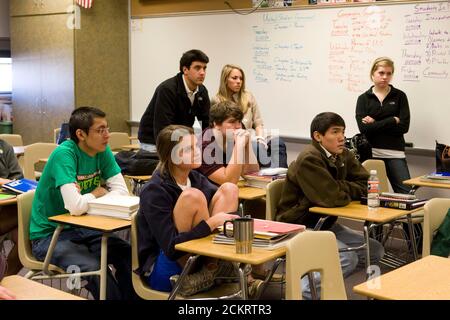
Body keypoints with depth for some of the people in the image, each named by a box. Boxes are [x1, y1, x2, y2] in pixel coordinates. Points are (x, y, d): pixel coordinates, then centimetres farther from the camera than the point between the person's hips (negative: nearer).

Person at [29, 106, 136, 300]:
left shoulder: (103, 151, -1)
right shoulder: (64, 154, -22)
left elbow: (122, 192, -5)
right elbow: (75, 206, -31)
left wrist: (88, 200, -18)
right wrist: (96, 193, -12)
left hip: (82, 228, 6)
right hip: (50, 235, -6)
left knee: (128, 256, -13)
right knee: (93, 268, -28)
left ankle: (130, 296, 6)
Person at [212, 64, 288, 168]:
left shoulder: (248, 96, 16)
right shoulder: (217, 101, 3)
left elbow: (258, 123, 14)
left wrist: (260, 137, -8)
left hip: (252, 138, 5)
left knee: (278, 142, -26)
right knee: (257, 146, -37)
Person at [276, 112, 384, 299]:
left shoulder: (343, 156, 3)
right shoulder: (309, 160, -22)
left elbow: (366, 185, 1)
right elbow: (333, 198, -30)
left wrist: (340, 187, -16)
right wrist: (350, 191, -8)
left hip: (326, 224, 9)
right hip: (300, 228, -9)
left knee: (375, 251, 0)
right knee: (348, 259, -26)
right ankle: (301, 291, -12)